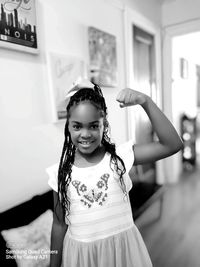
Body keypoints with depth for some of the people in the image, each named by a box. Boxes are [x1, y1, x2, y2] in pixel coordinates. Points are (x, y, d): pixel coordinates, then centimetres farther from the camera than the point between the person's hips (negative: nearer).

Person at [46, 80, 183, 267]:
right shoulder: (61, 172, -10)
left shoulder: (120, 157, -13)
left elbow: (172, 145, -20)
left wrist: (146, 102, -27)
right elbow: (59, 224, -1)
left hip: (122, 249, 0)